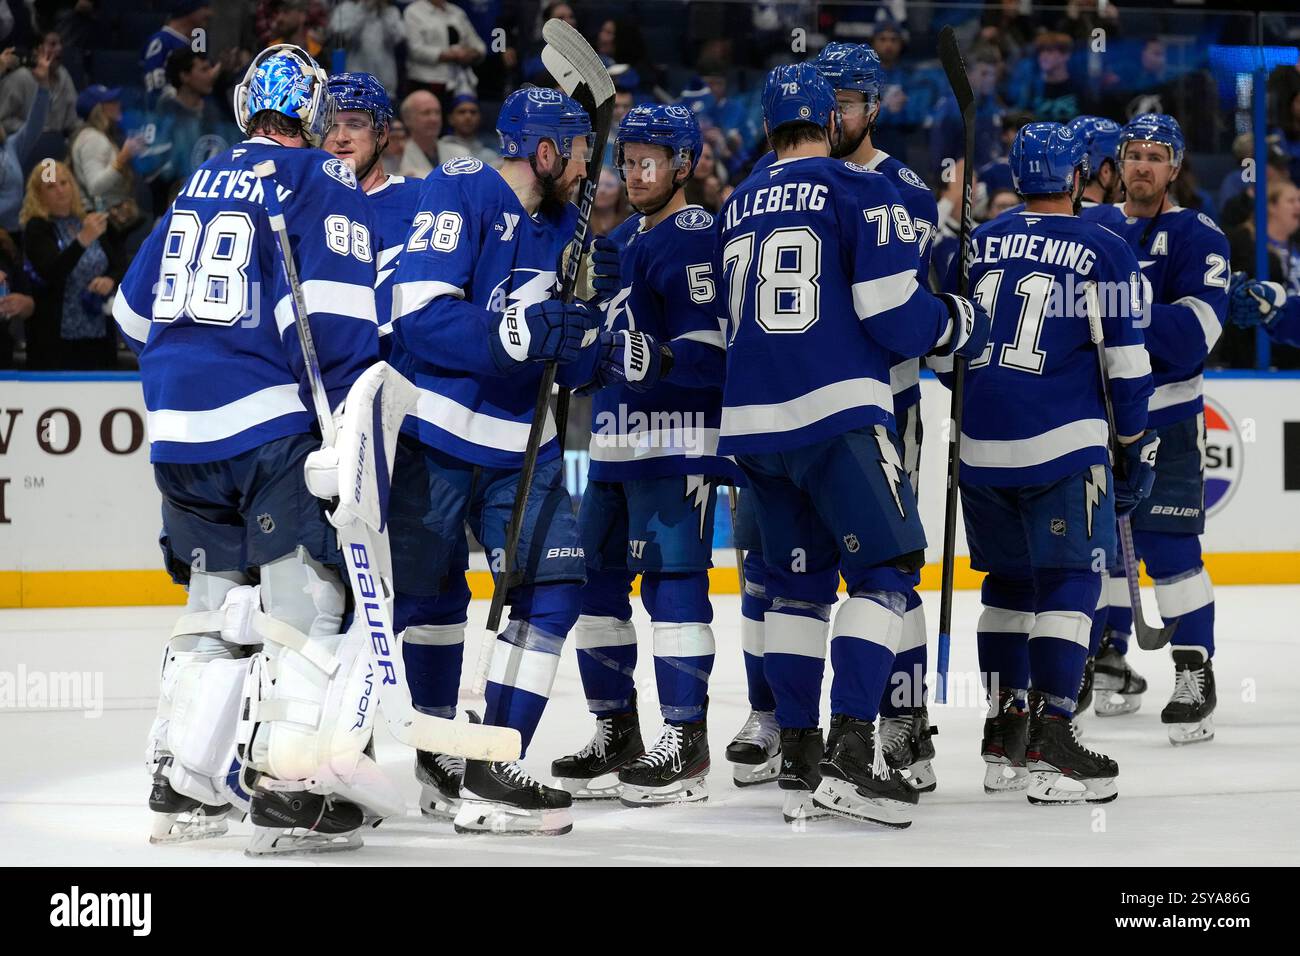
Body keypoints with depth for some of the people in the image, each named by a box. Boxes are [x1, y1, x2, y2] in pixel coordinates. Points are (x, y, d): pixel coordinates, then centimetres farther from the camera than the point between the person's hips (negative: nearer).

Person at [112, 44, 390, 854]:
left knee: (217, 600, 16)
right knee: (308, 600, -5)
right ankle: (287, 791, -12)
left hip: (180, 427, 7)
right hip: (273, 424, -7)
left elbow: (137, 310, 23)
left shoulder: (199, 186, 17)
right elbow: (333, 313, -16)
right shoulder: (322, 182, -3)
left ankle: (183, 785, 16)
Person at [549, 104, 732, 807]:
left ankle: (685, 745, -7)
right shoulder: (623, 241, 19)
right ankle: (616, 736, 19)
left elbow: (708, 353, -21)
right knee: (594, 578, 10)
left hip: (676, 442, -10)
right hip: (616, 444, 10)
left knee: (672, 578, -10)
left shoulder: (692, 239, -10)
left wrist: (649, 359, -32)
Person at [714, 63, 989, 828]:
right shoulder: (860, 189, -3)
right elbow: (891, 308, -10)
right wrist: (961, 325, 9)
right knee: (886, 567, -4)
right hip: (837, 415, -7)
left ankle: (798, 762, 12)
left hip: (753, 419, 7)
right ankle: (853, 755, -15)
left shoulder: (739, 207, 17)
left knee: (798, 581, 14)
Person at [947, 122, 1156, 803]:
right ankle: (1049, 743, -11)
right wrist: (1136, 450, 5)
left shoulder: (979, 243, 10)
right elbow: (1125, 364, -5)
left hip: (981, 443, 5)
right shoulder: (1102, 250, -4)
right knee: (1069, 582, -3)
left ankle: (1004, 743, 18)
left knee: (1009, 579, 16)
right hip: (1062, 443, -5)